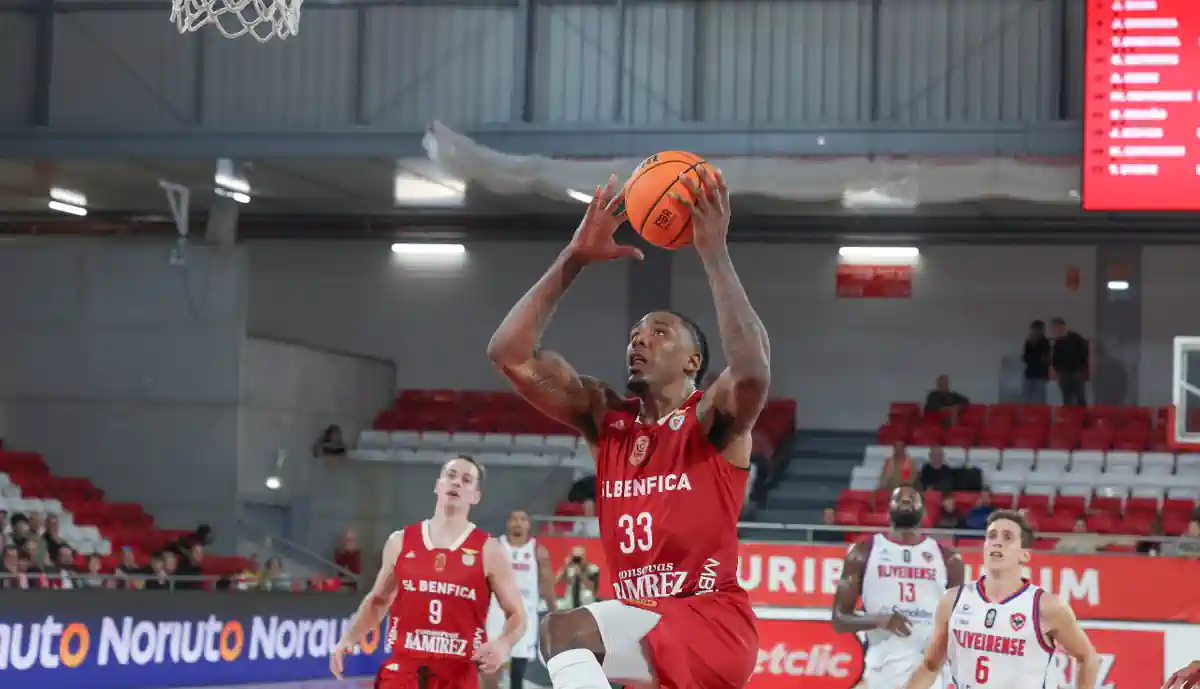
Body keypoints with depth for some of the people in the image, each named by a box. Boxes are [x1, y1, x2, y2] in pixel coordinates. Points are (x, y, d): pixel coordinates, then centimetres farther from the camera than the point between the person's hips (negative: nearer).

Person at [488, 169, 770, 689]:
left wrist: (714, 253, -23)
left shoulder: (714, 419, -2)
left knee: (567, 630, -29)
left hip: (712, 622, -8)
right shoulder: (604, 418, 13)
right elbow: (509, 354, 3)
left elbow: (753, 371, -28)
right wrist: (574, 258, -1)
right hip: (649, 634, 8)